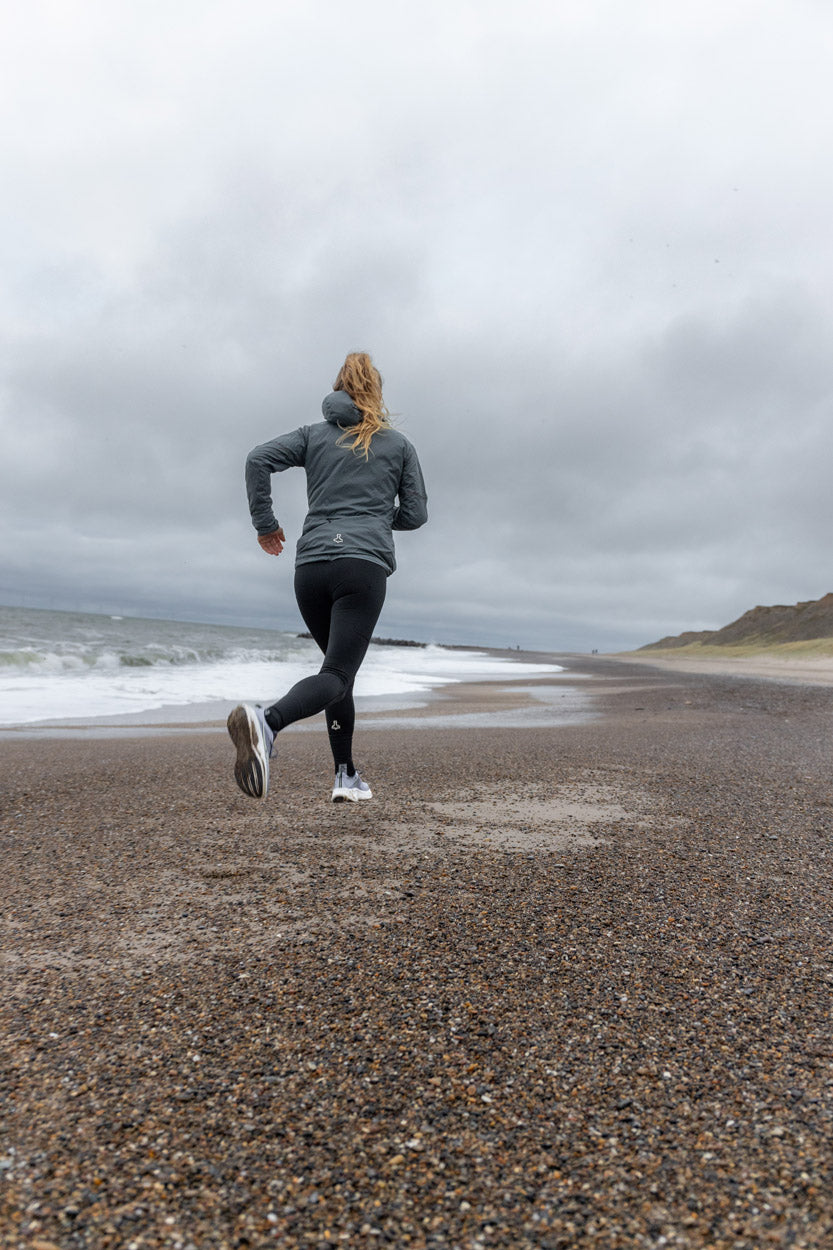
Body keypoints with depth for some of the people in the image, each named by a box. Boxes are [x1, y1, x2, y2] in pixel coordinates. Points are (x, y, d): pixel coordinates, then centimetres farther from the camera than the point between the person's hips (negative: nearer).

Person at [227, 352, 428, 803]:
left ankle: (347, 776, 17)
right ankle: (267, 720, -43)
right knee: (336, 676, -13)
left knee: (341, 665, 18)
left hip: (310, 566, 3)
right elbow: (415, 514, 13)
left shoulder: (314, 434, 16)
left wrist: (264, 523, 8)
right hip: (364, 564, -3)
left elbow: (258, 459, 1)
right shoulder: (398, 444, 15)